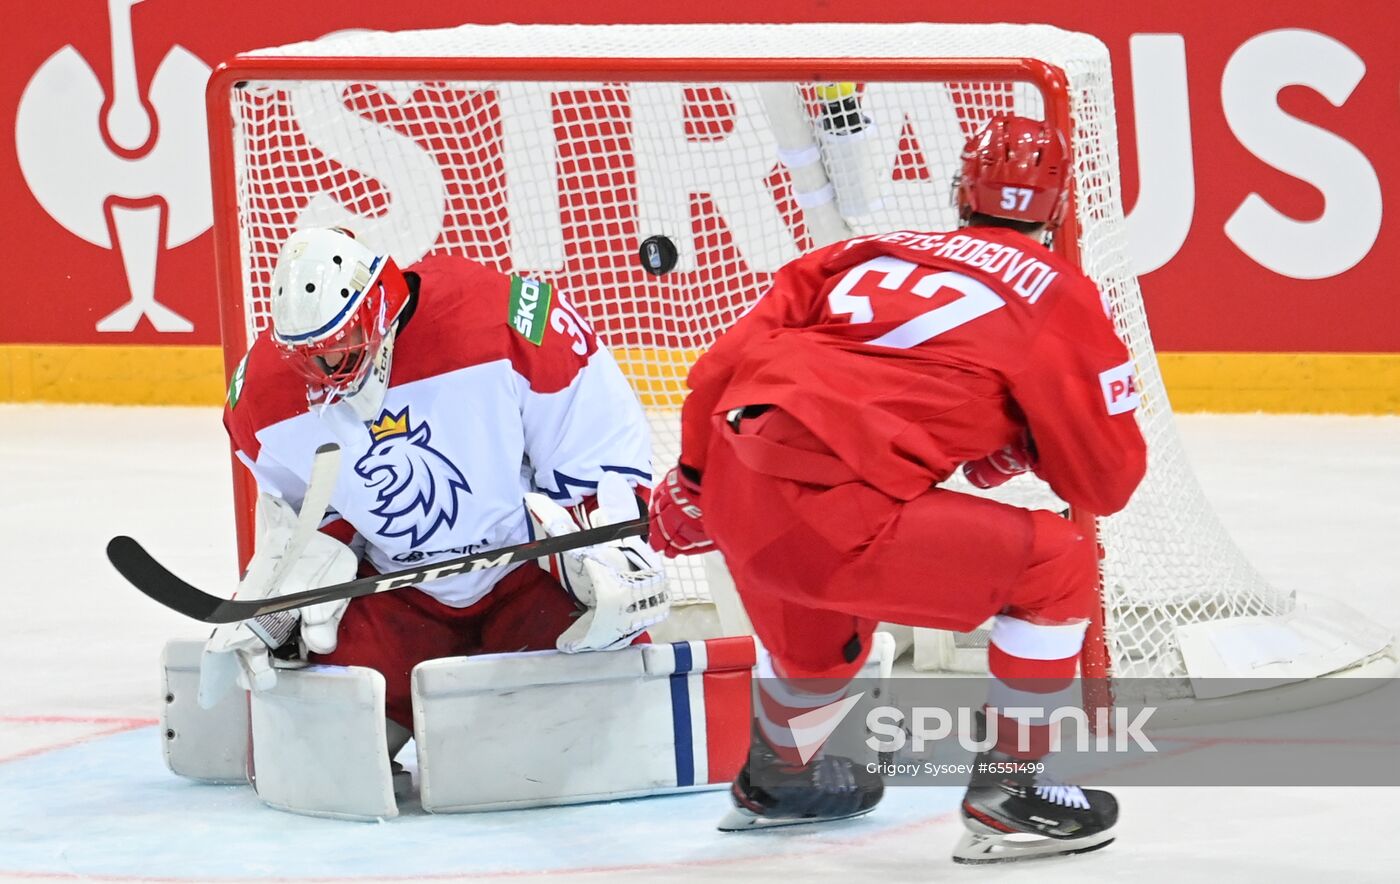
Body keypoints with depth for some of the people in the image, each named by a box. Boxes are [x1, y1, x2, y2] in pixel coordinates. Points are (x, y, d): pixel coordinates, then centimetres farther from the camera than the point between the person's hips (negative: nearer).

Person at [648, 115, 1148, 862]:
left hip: (734, 479, 7)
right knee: (1057, 566, 6)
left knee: (821, 644, 36)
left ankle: (775, 779, 60)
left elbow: (730, 360, 19)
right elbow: (1107, 482, 9)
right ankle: (1009, 794, 10)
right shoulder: (1059, 297, 7)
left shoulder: (869, 251, 22)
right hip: (826, 513, -7)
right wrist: (1022, 443, 28)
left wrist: (693, 482, 31)